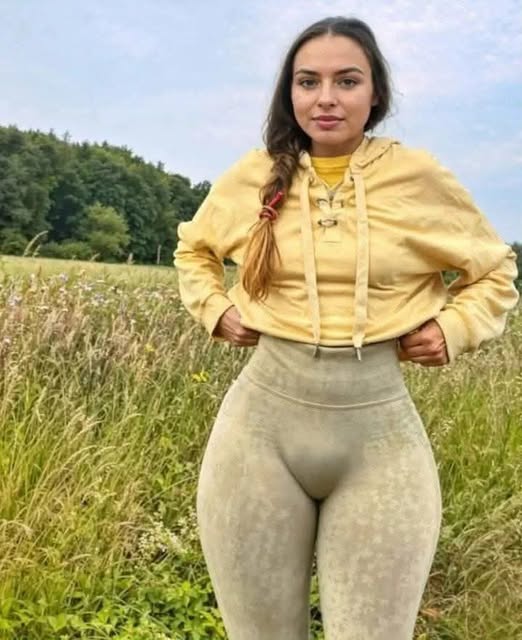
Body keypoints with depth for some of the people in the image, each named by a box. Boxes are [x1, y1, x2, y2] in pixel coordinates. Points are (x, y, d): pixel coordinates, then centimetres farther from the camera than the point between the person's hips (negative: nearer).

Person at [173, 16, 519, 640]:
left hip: (381, 430, -1)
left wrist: (454, 328, -3)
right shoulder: (252, 177, 3)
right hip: (261, 423, 2)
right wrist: (215, 311, 7)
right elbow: (194, 249, 23)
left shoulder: (419, 177, -2)